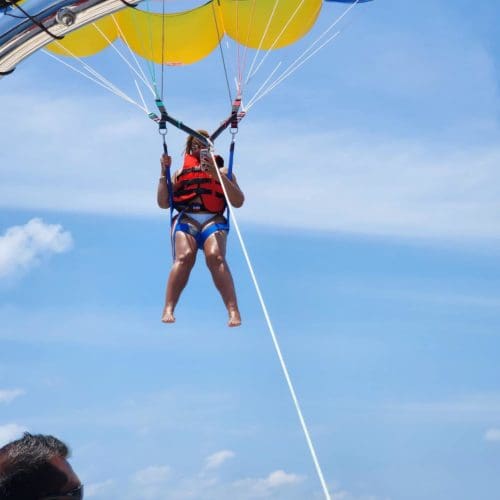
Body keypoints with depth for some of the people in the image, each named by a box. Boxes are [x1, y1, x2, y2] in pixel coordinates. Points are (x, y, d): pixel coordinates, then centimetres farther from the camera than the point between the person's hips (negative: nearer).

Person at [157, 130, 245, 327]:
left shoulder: (222, 171, 25)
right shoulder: (180, 173, 29)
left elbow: (238, 202, 9)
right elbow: (163, 203, 19)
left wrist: (217, 175, 0)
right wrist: (164, 172, 12)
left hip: (214, 220, -1)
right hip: (186, 219, 1)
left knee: (215, 256, -32)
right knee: (184, 256, -31)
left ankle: (234, 312, -40)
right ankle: (168, 310, -36)